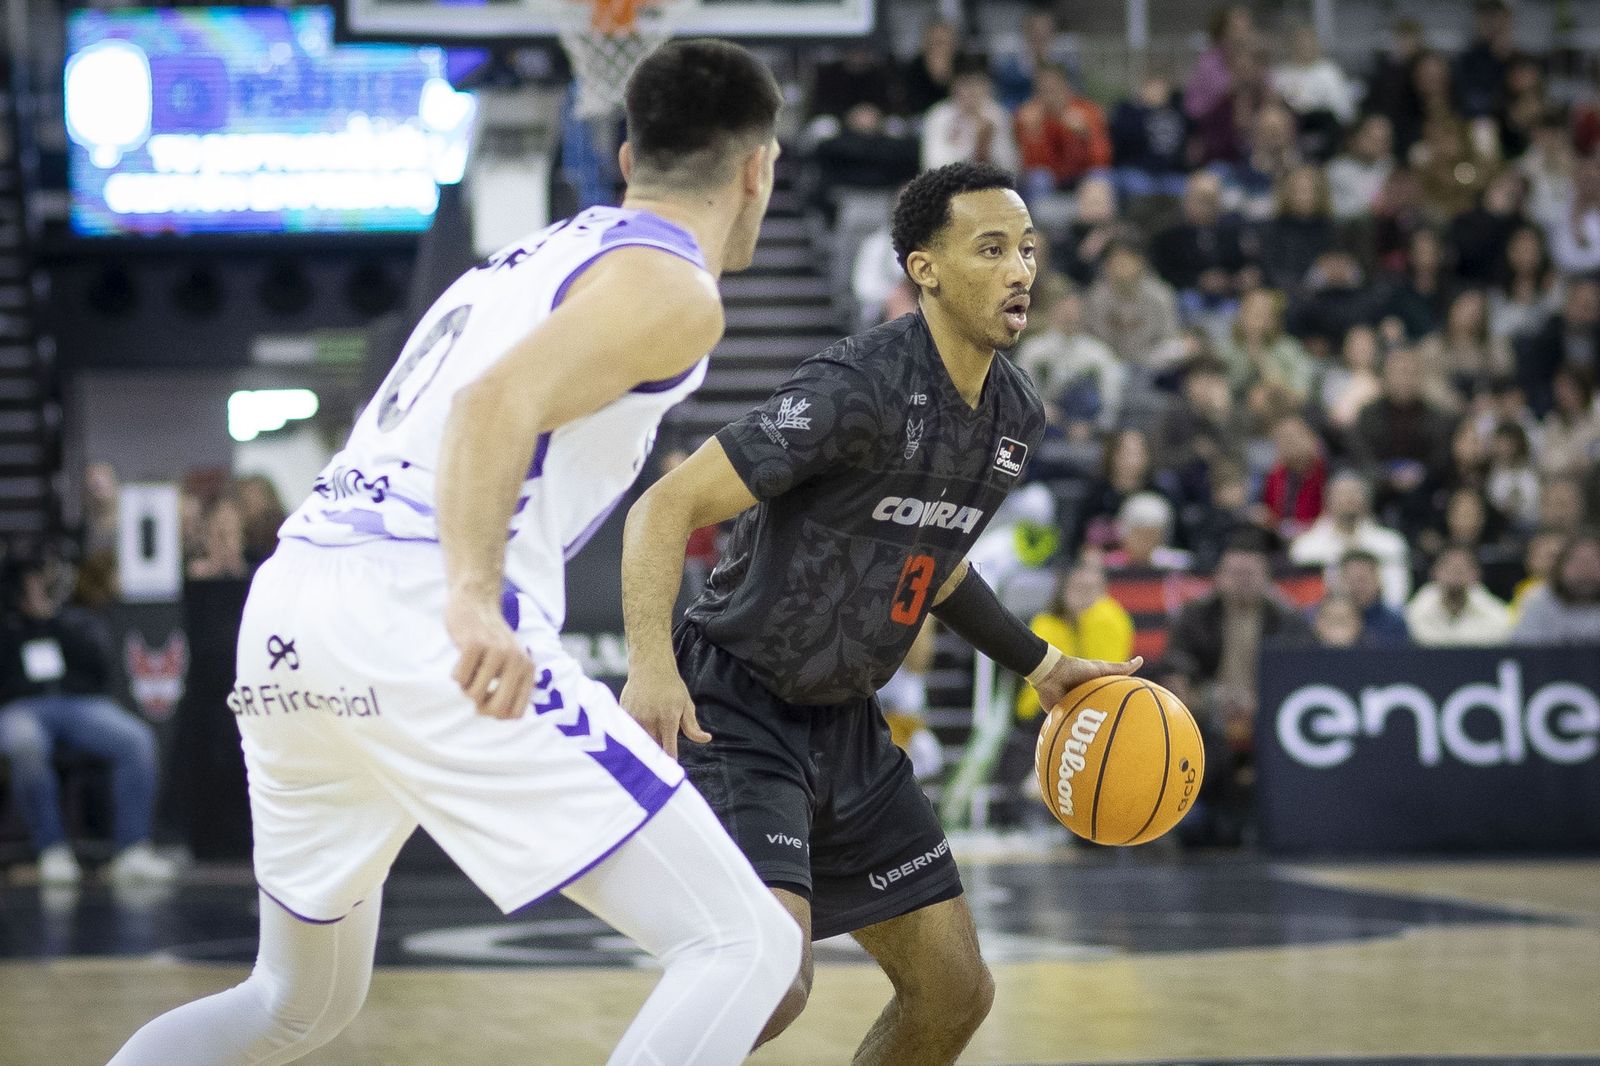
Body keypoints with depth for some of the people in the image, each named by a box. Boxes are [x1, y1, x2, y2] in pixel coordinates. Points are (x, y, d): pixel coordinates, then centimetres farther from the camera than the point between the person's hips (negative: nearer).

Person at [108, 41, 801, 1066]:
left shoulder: (543, 252, 26)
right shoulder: (672, 288, 0)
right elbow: (497, 402, -17)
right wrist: (474, 598, -29)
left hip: (289, 598, 9)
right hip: (412, 621, -9)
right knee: (744, 945, -7)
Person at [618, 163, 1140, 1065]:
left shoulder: (1017, 417, 4)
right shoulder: (859, 390, -23)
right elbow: (668, 507, -25)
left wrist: (1041, 665, 21)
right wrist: (652, 663, -38)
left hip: (845, 720, 9)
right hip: (736, 710, -8)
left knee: (958, 992, 8)